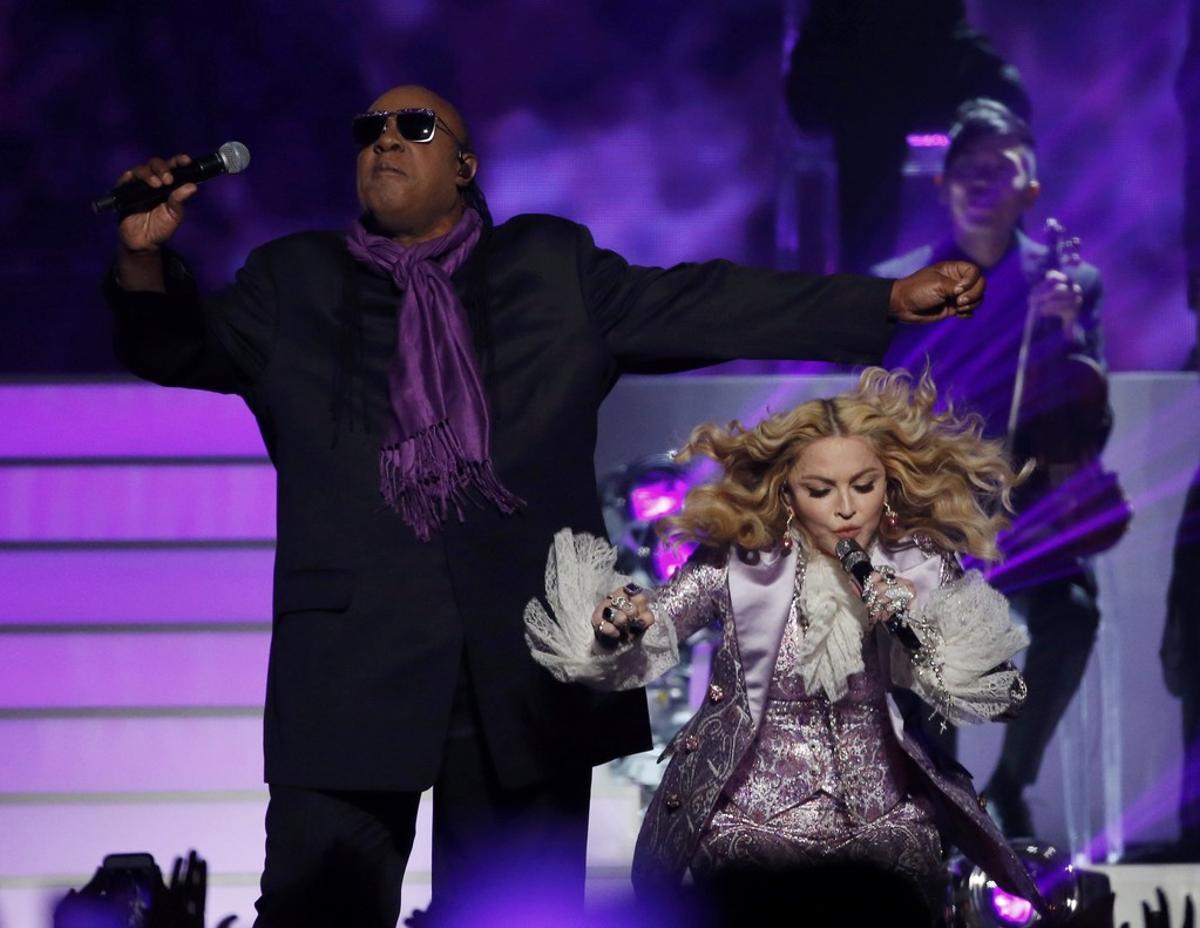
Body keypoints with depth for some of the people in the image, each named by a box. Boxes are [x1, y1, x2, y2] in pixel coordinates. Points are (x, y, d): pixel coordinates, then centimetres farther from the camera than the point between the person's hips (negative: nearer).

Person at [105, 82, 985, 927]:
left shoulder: (553, 268, 14)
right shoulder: (292, 285, 16)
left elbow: (707, 306, 12)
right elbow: (182, 347, 6)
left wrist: (890, 302, 5)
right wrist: (147, 261, -16)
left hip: (531, 673, 1)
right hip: (351, 667, -1)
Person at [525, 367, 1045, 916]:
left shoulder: (922, 572, 1)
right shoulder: (739, 564, -2)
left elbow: (995, 696, -2)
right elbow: (645, 633, -4)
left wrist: (918, 632, -18)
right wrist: (619, 622, -28)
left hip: (884, 816, 1)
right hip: (749, 813, -1)